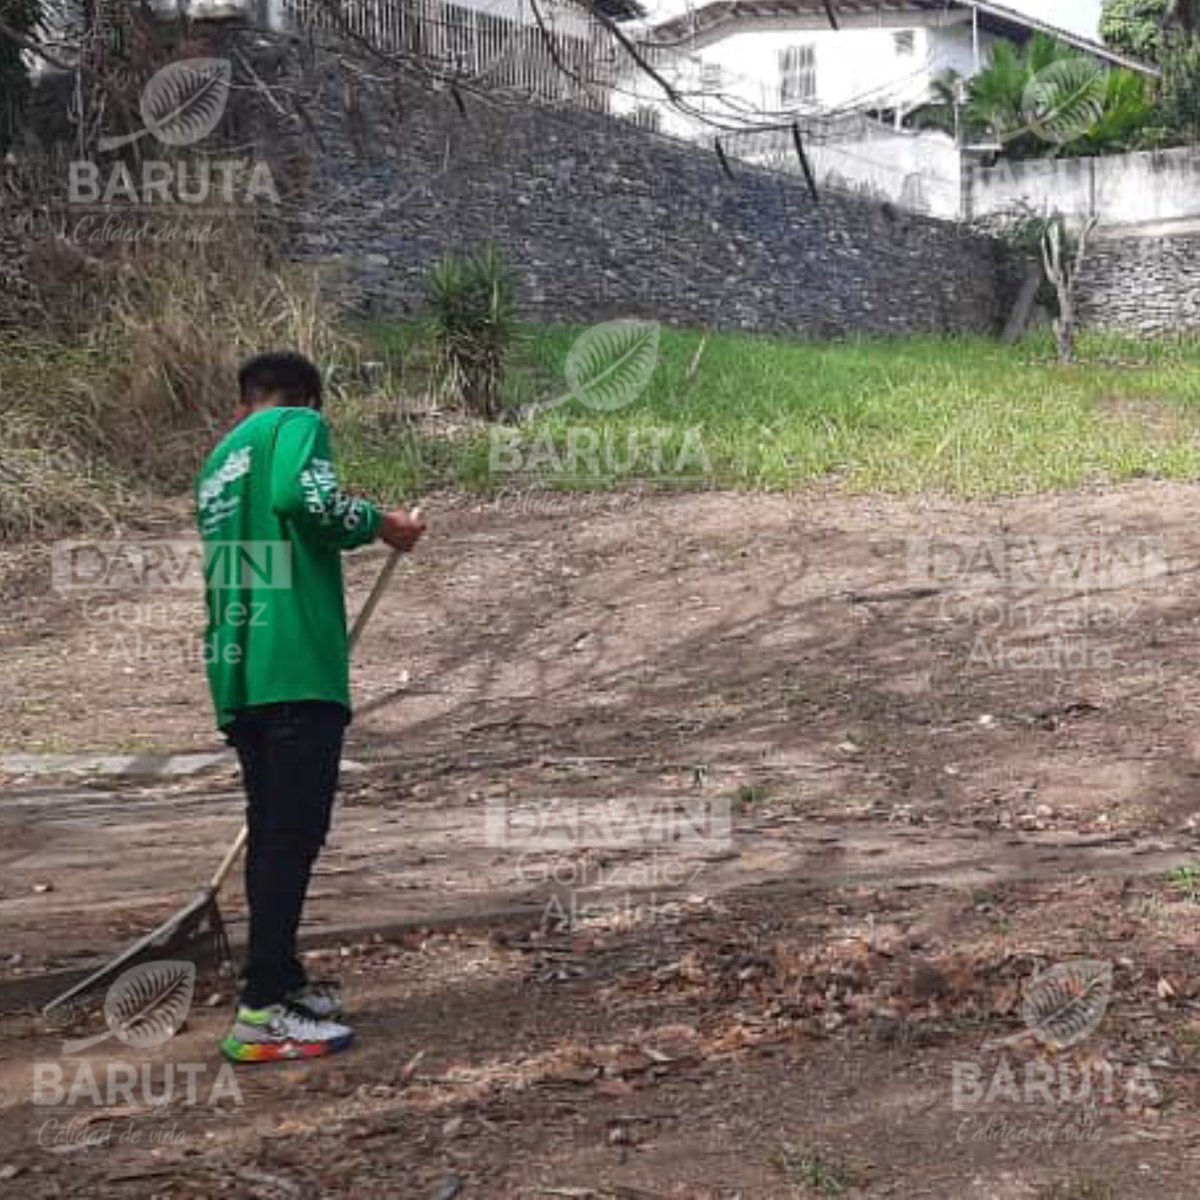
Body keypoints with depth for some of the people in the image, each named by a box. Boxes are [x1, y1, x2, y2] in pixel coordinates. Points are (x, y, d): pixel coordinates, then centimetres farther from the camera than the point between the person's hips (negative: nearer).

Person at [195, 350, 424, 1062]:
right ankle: (262, 1015, -10)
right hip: (296, 666, -9)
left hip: (239, 673, 9)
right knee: (294, 836, -8)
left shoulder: (220, 459, 25)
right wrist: (377, 524, -3)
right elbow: (305, 497, -19)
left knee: (273, 834, 16)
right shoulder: (300, 424, 2)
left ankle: (281, 982, 25)